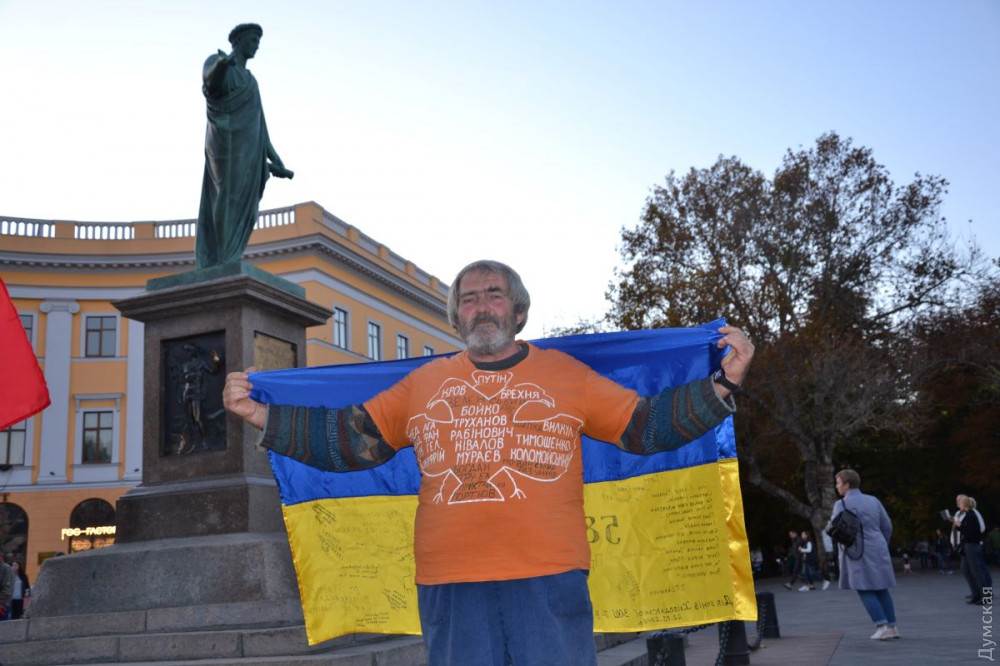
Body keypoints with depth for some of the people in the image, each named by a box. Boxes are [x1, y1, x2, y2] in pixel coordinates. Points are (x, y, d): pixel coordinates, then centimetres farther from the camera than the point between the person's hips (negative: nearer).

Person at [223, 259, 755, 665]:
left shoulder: (565, 373, 11)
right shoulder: (423, 383, 15)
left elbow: (646, 425, 11)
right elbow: (348, 439, 15)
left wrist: (722, 383, 1)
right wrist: (259, 414, 8)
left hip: (549, 582, -1)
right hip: (448, 587, 2)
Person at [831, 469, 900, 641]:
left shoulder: (841, 504, -7)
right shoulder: (873, 501, 9)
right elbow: (887, 526, 12)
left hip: (858, 553, -6)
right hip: (878, 551, 6)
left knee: (865, 591, 0)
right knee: (881, 589, 14)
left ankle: (882, 626, -9)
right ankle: (892, 626, 14)